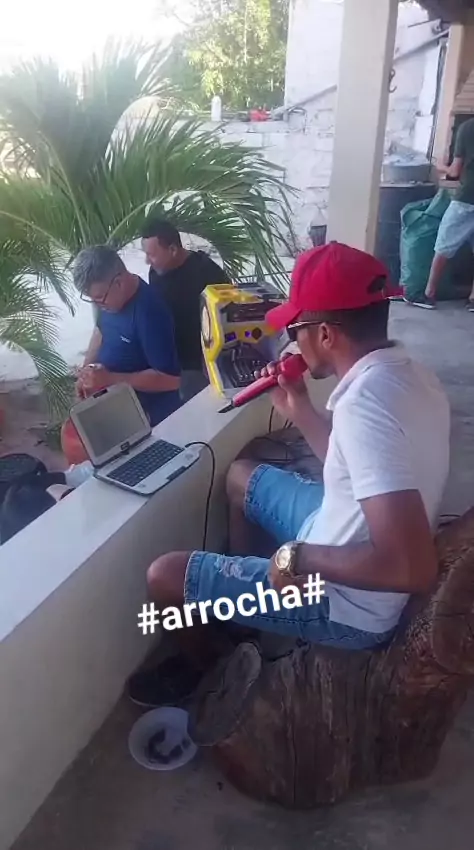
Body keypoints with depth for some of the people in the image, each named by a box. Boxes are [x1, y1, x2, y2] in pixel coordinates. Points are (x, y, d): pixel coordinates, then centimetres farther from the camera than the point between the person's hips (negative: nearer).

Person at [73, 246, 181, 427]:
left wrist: (109, 380, -30)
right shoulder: (111, 296, -5)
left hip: (150, 416, -7)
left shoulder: (149, 312, -29)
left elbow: (170, 379, -29)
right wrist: (86, 370, 0)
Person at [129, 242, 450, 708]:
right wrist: (300, 411, 5)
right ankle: (237, 586, 41)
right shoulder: (405, 373, -2)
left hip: (348, 603, -9)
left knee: (164, 576, -1)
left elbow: (413, 566, -39)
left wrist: (296, 558, -26)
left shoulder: (364, 402, -34)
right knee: (242, 476, 24)